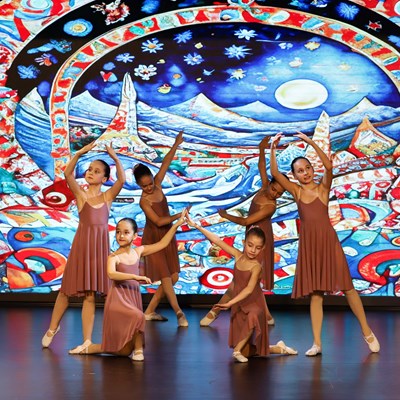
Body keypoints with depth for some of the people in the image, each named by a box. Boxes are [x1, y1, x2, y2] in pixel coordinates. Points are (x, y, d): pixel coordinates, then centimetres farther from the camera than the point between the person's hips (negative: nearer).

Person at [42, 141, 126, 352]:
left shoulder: (108, 196, 6)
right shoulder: (80, 193, 2)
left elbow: (122, 180, -9)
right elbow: (67, 174, -14)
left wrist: (115, 158, -20)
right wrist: (79, 153, -23)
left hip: (100, 246, 1)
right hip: (82, 244, -1)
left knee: (90, 293, 4)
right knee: (69, 288, 9)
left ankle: (87, 341, 4)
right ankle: (52, 328, 30)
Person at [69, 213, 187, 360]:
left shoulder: (138, 251, 6)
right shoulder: (114, 257, -11)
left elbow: (162, 244, 12)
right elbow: (111, 274, -32)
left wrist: (176, 225, 8)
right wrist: (135, 276, -40)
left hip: (134, 298, 6)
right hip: (118, 299, -6)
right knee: (138, 317, -36)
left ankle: (89, 348, 23)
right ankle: (138, 349, -13)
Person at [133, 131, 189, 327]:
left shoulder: (157, 185, -4)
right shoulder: (144, 201, -19)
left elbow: (165, 164, -11)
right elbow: (159, 221, -25)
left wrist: (176, 145, -18)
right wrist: (178, 216, -29)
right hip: (153, 239, -7)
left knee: (173, 277, 7)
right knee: (165, 278, -5)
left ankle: (150, 311, 16)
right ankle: (179, 312, 3)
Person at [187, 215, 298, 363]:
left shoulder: (256, 266, -18)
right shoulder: (238, 256, -3)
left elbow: (249, 289, -30)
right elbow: (218, 241, -4)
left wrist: (230, 303, -39)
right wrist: (196, 226, -6)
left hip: (253, 303, -5)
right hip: (239, 306, 5)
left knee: (253, 317, -44)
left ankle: (237, 350, -31)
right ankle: (278, 348, 27)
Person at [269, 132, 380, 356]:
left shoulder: (323, 187, 0)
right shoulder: (296, 192, 7)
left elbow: (329, 166, -18)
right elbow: (275, 173, -1)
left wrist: (311, 143, -20)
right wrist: (273, 149, -9)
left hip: (328, 241, -3)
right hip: (308, 245, 3)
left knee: (346, 286, 1)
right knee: (315, 293, 5)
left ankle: (367, 332, 14)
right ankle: (317, 343, 4)